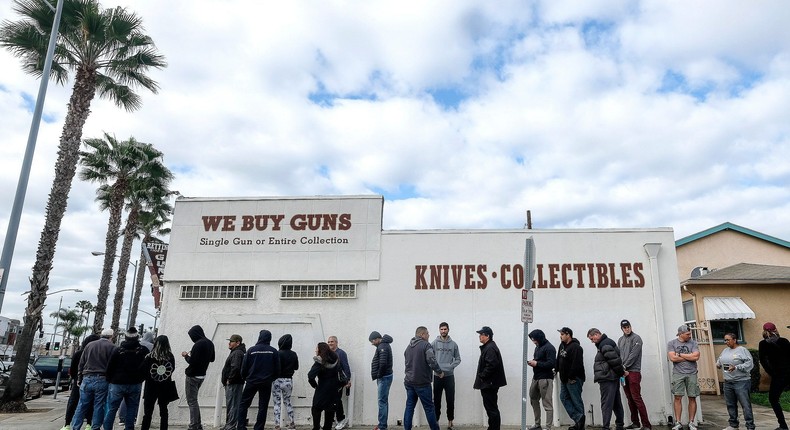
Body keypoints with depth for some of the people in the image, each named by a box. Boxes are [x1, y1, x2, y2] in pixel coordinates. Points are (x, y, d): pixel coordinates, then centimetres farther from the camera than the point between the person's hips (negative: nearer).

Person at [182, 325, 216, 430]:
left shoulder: (198, 344, -20)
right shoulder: (210, 343, 7)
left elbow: (192, 361, -21)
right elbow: (211, 359, 16)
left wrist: (186, 355, -4)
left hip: (193, 376, -9)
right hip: (202, 375, 9)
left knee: (192, 401, -1)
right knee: (194, 400, 18)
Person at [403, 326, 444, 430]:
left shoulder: (408, 346, 13)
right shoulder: (426, 345, -10)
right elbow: (432, 361, -19)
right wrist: (440, 372, -5)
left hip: (409, 381, 7)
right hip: (422, 382, -6)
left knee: (409, 406, 10)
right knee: (429, 407, 4)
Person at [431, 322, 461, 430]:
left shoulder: (453, 344, 4)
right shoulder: (434, 343, -1)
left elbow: (458, 359, 7)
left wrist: (451, 366, -7)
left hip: (449, 376, 1)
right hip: (437, 375, -1)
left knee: (451, 400, 4)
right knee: (437, 400, 7)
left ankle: (450, 421, 18)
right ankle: (436, 420, 17)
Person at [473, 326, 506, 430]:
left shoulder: (490, 348, -18)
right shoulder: (488, 347, 16)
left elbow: (491, 365, -27)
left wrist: (482, 376, -17)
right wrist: (481, 376, 13)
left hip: (489, 384, -11)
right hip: (489, 384, 11)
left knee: (492, 408, -4)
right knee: (491, 407, 16)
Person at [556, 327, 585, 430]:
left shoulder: (575, 347, -18)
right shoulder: (562, 345, 12)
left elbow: (577, 364, -25)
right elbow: (559, 360, 22)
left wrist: (571, 377, -23)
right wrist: (556, 370, 12)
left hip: (574, 379, -10)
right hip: (564, 379, 10)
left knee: (576, 400, -3)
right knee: (564, 398, 7)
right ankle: (578, 419, 8)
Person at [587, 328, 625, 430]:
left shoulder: (605, 344, -16)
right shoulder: (607, 342, 16)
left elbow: (614, 360, -22)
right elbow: (616, 359, 19)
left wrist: (621, 372, -11)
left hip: (607, 378, -10)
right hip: (612, 378, 10)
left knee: (606, 404, -9)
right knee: (616, 403, 15)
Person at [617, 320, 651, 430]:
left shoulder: (636, 338, -2)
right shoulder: (620, 340, 16)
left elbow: (634, 355, -11)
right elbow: (618, 355, 10)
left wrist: (624, 366, -11)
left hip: (633, 371, -6)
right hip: (623, 372, 6)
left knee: (636, 398, -9)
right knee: (630, 399, 9)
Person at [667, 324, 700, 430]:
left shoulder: (693, 343, 5)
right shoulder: (671, 343, 3)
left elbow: (696, 356, -9)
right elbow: (672, 358, -9)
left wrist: (680, 355, -5)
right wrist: (689, 357, -4)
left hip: (691, 374, 1)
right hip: (678, 374, -1)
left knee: (692, 398, 3)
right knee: (678, 397, -2)